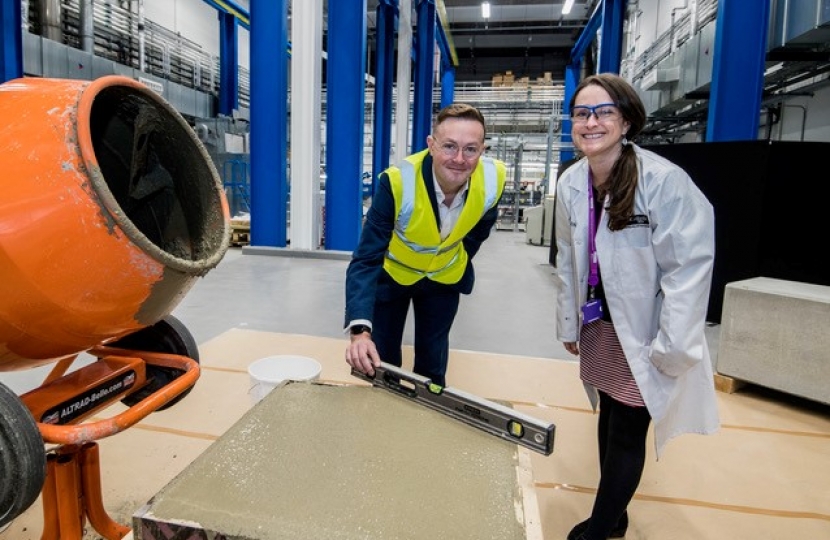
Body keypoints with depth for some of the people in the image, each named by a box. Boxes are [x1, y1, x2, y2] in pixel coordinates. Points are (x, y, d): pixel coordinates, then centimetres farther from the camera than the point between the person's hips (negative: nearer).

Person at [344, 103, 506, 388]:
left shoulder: (493, 179, -25)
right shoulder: (398, 182, -36)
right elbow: (366, 260, -37)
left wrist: (459, 261, 8)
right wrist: (360, 330, -49)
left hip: (445, 277, 3)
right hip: (392, 273, -2)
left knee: (432, 367, 12)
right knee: (382, 363, 6)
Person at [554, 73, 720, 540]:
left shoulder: (665, 180, -21)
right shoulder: (571, 183, -2)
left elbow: (690, 267, -19)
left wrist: (671, 346, -19)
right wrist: (569, 321, 9)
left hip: (644, 331, -6)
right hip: (599, 324, 6)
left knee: (628, 432, 3)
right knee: (608, 417, 18)